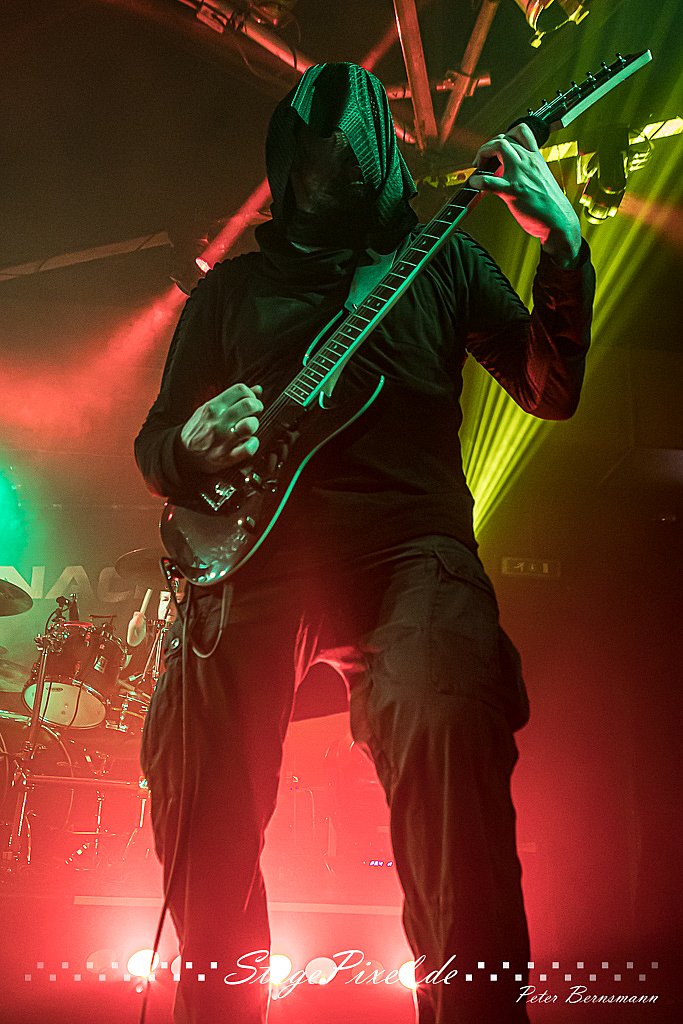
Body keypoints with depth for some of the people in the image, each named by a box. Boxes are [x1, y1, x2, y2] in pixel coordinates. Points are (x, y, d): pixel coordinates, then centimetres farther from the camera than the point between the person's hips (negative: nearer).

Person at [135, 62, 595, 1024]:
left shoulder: (441, 260, 21)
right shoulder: (232, 287, 23)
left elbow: (550, 390, 12)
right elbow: (156, 440, 21)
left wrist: (563, 246, -2)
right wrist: (192, 448, -4)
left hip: (407, 539, -1)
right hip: (259, 549, 2)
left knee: (449, 715, -35)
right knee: (192, 762, -25)